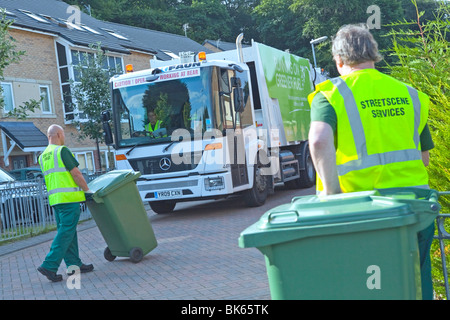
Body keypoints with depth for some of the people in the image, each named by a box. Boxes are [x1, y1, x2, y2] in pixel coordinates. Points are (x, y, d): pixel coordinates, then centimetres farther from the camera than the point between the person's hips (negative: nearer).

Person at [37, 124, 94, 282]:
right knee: (66, 232, -8)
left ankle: (74, 264, 15)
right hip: (69, 198, -9)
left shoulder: (43, 157, 17)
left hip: (54, 198, 9)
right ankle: (49, 266, -12)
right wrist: (87, 190, 0)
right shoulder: (62, 151, -8)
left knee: (66, 232, 12)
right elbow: (76, 174, -11)